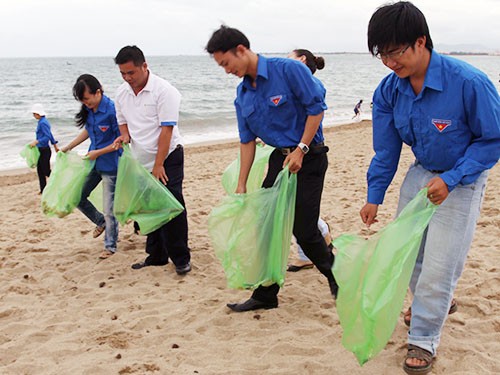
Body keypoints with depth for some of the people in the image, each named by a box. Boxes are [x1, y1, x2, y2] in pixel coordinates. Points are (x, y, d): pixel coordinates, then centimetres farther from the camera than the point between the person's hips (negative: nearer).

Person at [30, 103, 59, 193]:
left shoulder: (43, 123, -18)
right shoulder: (42, 121, 12)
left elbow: (48, 136, -25)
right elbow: (49, 135, 20)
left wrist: (36, 141, -31)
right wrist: (55, 146, 27)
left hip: (44, 150, -10)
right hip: (41, 150, 10)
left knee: (46, 171, -4)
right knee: (40, 170, 13)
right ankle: (43, 190, 20)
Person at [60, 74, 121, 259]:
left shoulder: (112, 110, -22)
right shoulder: (89, 109, -1)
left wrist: (98, 152, -17)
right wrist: (68, 147, 15)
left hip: (110, 166, -7)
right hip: (93, 163, 8)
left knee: (109, 209, 3)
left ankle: (110, 246, 21)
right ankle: (100, 221, 37)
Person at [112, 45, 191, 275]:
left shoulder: (163, 90, -16)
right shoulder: (122, 93, 5)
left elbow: (166, 129, -19)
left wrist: (158, 165, -20)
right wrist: (125, 136, -7)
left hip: (167, 158, -6)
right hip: (142, 161, 6)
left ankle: (181, 259, 3)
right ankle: (156, 255, 23)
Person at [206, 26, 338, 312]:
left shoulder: (289, 70, -14)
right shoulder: (243, 95, 7)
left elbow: (317, 107, -14)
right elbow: (247, 141, 9)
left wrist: (301, 149, -17)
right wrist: (241, 185, 6)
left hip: (309, 157, -7)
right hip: (280, 158, 7)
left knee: (304, 229, -6)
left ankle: (336, 274, 23)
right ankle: (266, 295, 17)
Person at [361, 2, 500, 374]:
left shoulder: (469, 83, -29)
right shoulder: (389, 90, -12)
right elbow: (386, 149, -2)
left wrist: (450, 180, -26)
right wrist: (375, 197, -5)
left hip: (461, 182, -5)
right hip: (420, 175, 6)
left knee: (439, 265, -4)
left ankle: (423, 341, 15)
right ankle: (434, 302, 44)